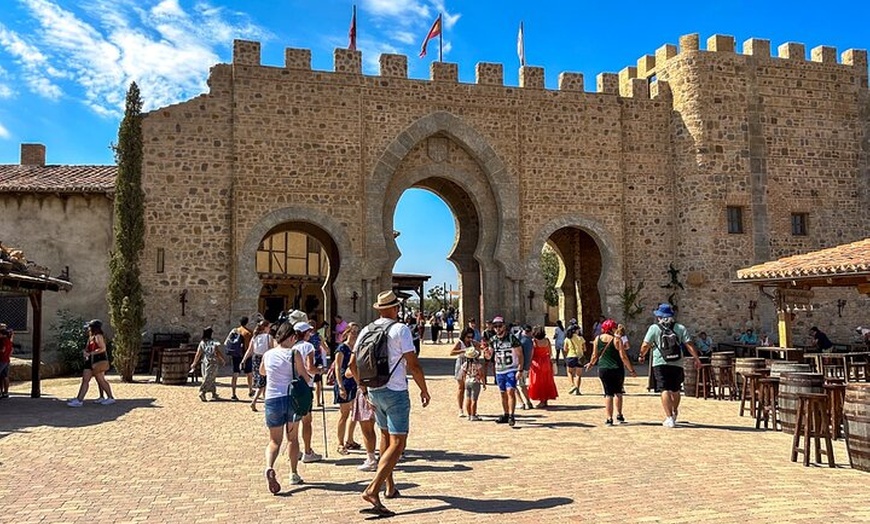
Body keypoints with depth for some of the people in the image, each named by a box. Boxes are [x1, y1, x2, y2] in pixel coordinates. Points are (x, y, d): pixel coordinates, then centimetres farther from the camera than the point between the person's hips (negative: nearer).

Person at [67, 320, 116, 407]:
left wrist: (90, 354, -20)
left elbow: (102, 348, -22)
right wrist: (85, 352, -1)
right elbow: (88, 349, 23)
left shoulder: (98, 336, -12)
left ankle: (111, 398, 5)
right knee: (85, 380, 9)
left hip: (98, 361, -10)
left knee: (101, 380, -3)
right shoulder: (91, 337, 17)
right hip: (90, 362, 10)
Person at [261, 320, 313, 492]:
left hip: (272, 399, 1)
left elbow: (262, 371, 24)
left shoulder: (267, 354, 4)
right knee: (293, 438, 17)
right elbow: (305, 377, -6)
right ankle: (294, 474, 20)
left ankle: (269, 467, -21)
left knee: (274, 440, 7)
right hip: (293, 398, -1)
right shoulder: (294, 353, -7)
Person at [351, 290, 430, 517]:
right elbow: (413, 365, -13)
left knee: (386, 436, 22)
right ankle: (373, 490, -18)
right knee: (397, 443, -6)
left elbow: (354, 365, 10)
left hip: (374, 391, 7)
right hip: (395, 391, -7)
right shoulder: (400, 329, -11)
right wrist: (424, 389, -1)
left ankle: (390, 486, 31)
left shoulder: (366, 330, 6)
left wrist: (364, 386, 23)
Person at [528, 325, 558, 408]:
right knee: (547, 381, 14)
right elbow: (550, 352, 6)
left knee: (538, 382, 3)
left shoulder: (533, 341, -14)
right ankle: (546, 400, 20)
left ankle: (542, 401, 1)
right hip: (546, 363, 5)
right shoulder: (547, 340, -1)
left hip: (537, 363, -5)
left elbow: (531, 354, -13)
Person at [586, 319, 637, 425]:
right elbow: (623, 357, -10)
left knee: (608, 394, 6)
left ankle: (609, 419, 3)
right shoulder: (617, 339, -8)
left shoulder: (597, 339, 1)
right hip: (617, 369, -2)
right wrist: (631, 370, -4)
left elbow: (595, 355, 6)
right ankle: (619, 416, 17)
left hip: (603, 370, 2)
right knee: (618, 393, 18)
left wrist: (591, 364, 25)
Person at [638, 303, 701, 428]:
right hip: (677, 363, 3)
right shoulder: (680, 328, 8)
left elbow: (645, 345, -1)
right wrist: (697, 359, 4)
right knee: (675, 390, 19)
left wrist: (642, 356, 16)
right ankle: (674, 412, 35)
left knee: (665, 391, -5)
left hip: (660, 363, -3)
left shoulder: (654, 328, 1)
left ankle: (669, 418, -13)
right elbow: (689, 344, 1)